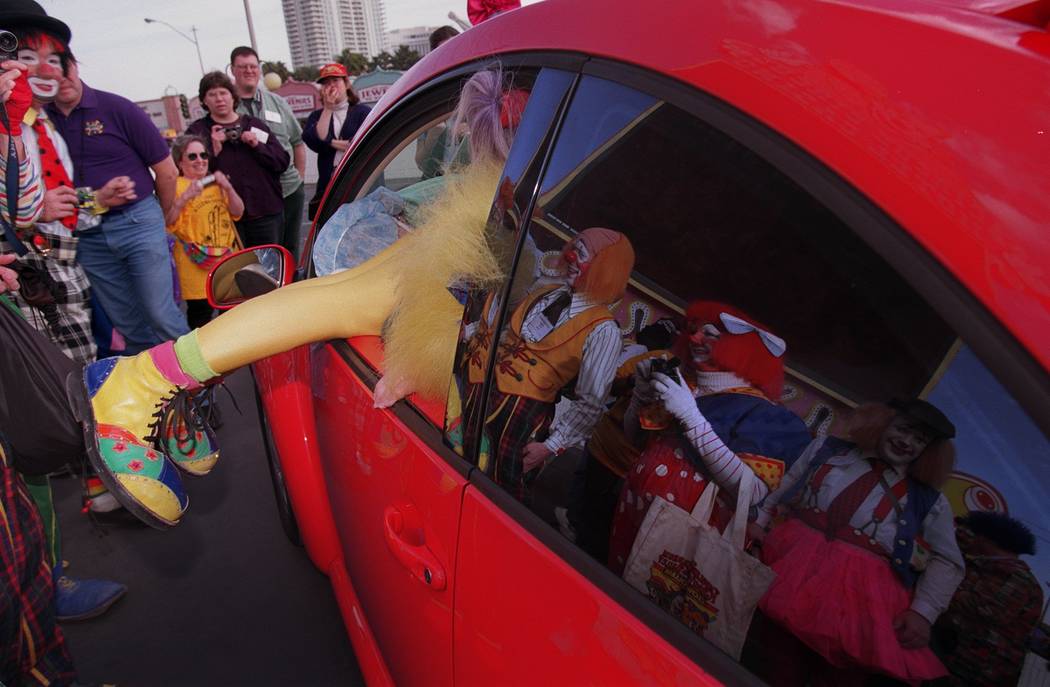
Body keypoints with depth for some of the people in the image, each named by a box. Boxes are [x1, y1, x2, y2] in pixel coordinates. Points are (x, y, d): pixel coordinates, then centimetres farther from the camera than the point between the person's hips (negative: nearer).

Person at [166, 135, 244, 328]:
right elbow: (167, 222, -13)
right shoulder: (176, 185, -3)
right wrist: (185, 197, -25)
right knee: (200, 309, -6)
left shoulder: (215, 182, 14)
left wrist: (228, 188, -9)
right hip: (197, 261, -5)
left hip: (227, 255, 5)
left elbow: (238, 213, 6)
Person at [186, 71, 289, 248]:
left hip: (265, 211, 2)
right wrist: (214, 150, -14)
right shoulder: (196, 132, 8)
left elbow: (282, 161, 8)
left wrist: (257, 146, -7)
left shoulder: (255, 124, 14)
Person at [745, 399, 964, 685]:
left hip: (863, 596, 0)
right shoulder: (829, 448, 12)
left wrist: (923, 612, -2)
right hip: (793, 566, 0)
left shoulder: (928, 501, 9)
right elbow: (784, 486, 19)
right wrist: (760, 520, 8)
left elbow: (947, 562, 10)